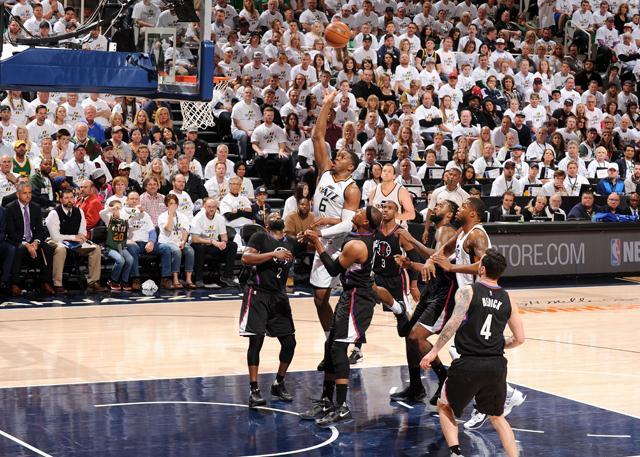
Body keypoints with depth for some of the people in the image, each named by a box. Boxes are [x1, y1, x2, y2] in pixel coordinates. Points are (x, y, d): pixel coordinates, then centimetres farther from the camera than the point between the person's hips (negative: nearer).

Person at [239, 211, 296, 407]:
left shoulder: (289, 242, 13)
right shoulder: (260, 237, -4)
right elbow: (246, 258, -19)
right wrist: (274, 254, -23)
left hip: (278, 295, 6)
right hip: (258, 294, -6)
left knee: (289, 342, 3)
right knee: (256, 340, -11)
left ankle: (278, 384, 23)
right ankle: (254, 390, -6)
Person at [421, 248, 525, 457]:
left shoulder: (468, 291, -4)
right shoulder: (507, 300, 9)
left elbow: (455, 322, -19)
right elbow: (519, 339, 9)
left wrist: (434, 351, -15)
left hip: (469, 364, -4)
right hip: (497, 365, 4)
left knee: (444, 407, 19)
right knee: (497, 417, 23)